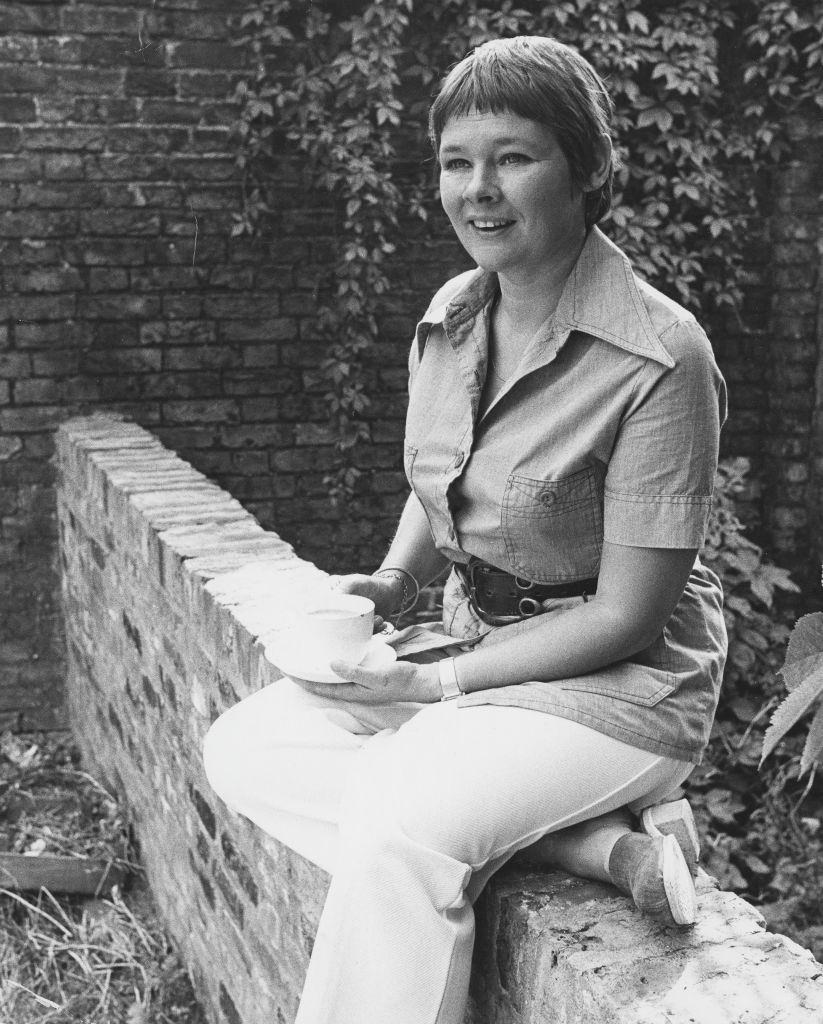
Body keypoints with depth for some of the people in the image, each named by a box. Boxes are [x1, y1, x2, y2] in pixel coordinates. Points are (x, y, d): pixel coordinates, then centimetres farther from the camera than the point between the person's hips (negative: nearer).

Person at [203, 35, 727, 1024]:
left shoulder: (659, 358, -20)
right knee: (246, 745, -7)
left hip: (621, 684, -8)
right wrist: (389, 584, -3)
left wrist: (431, 682, -18)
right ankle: (598, 845, -15)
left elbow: (627, 615, -18)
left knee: (397, 832, -31)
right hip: (480, 654, 8)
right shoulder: (451, 317, 2)